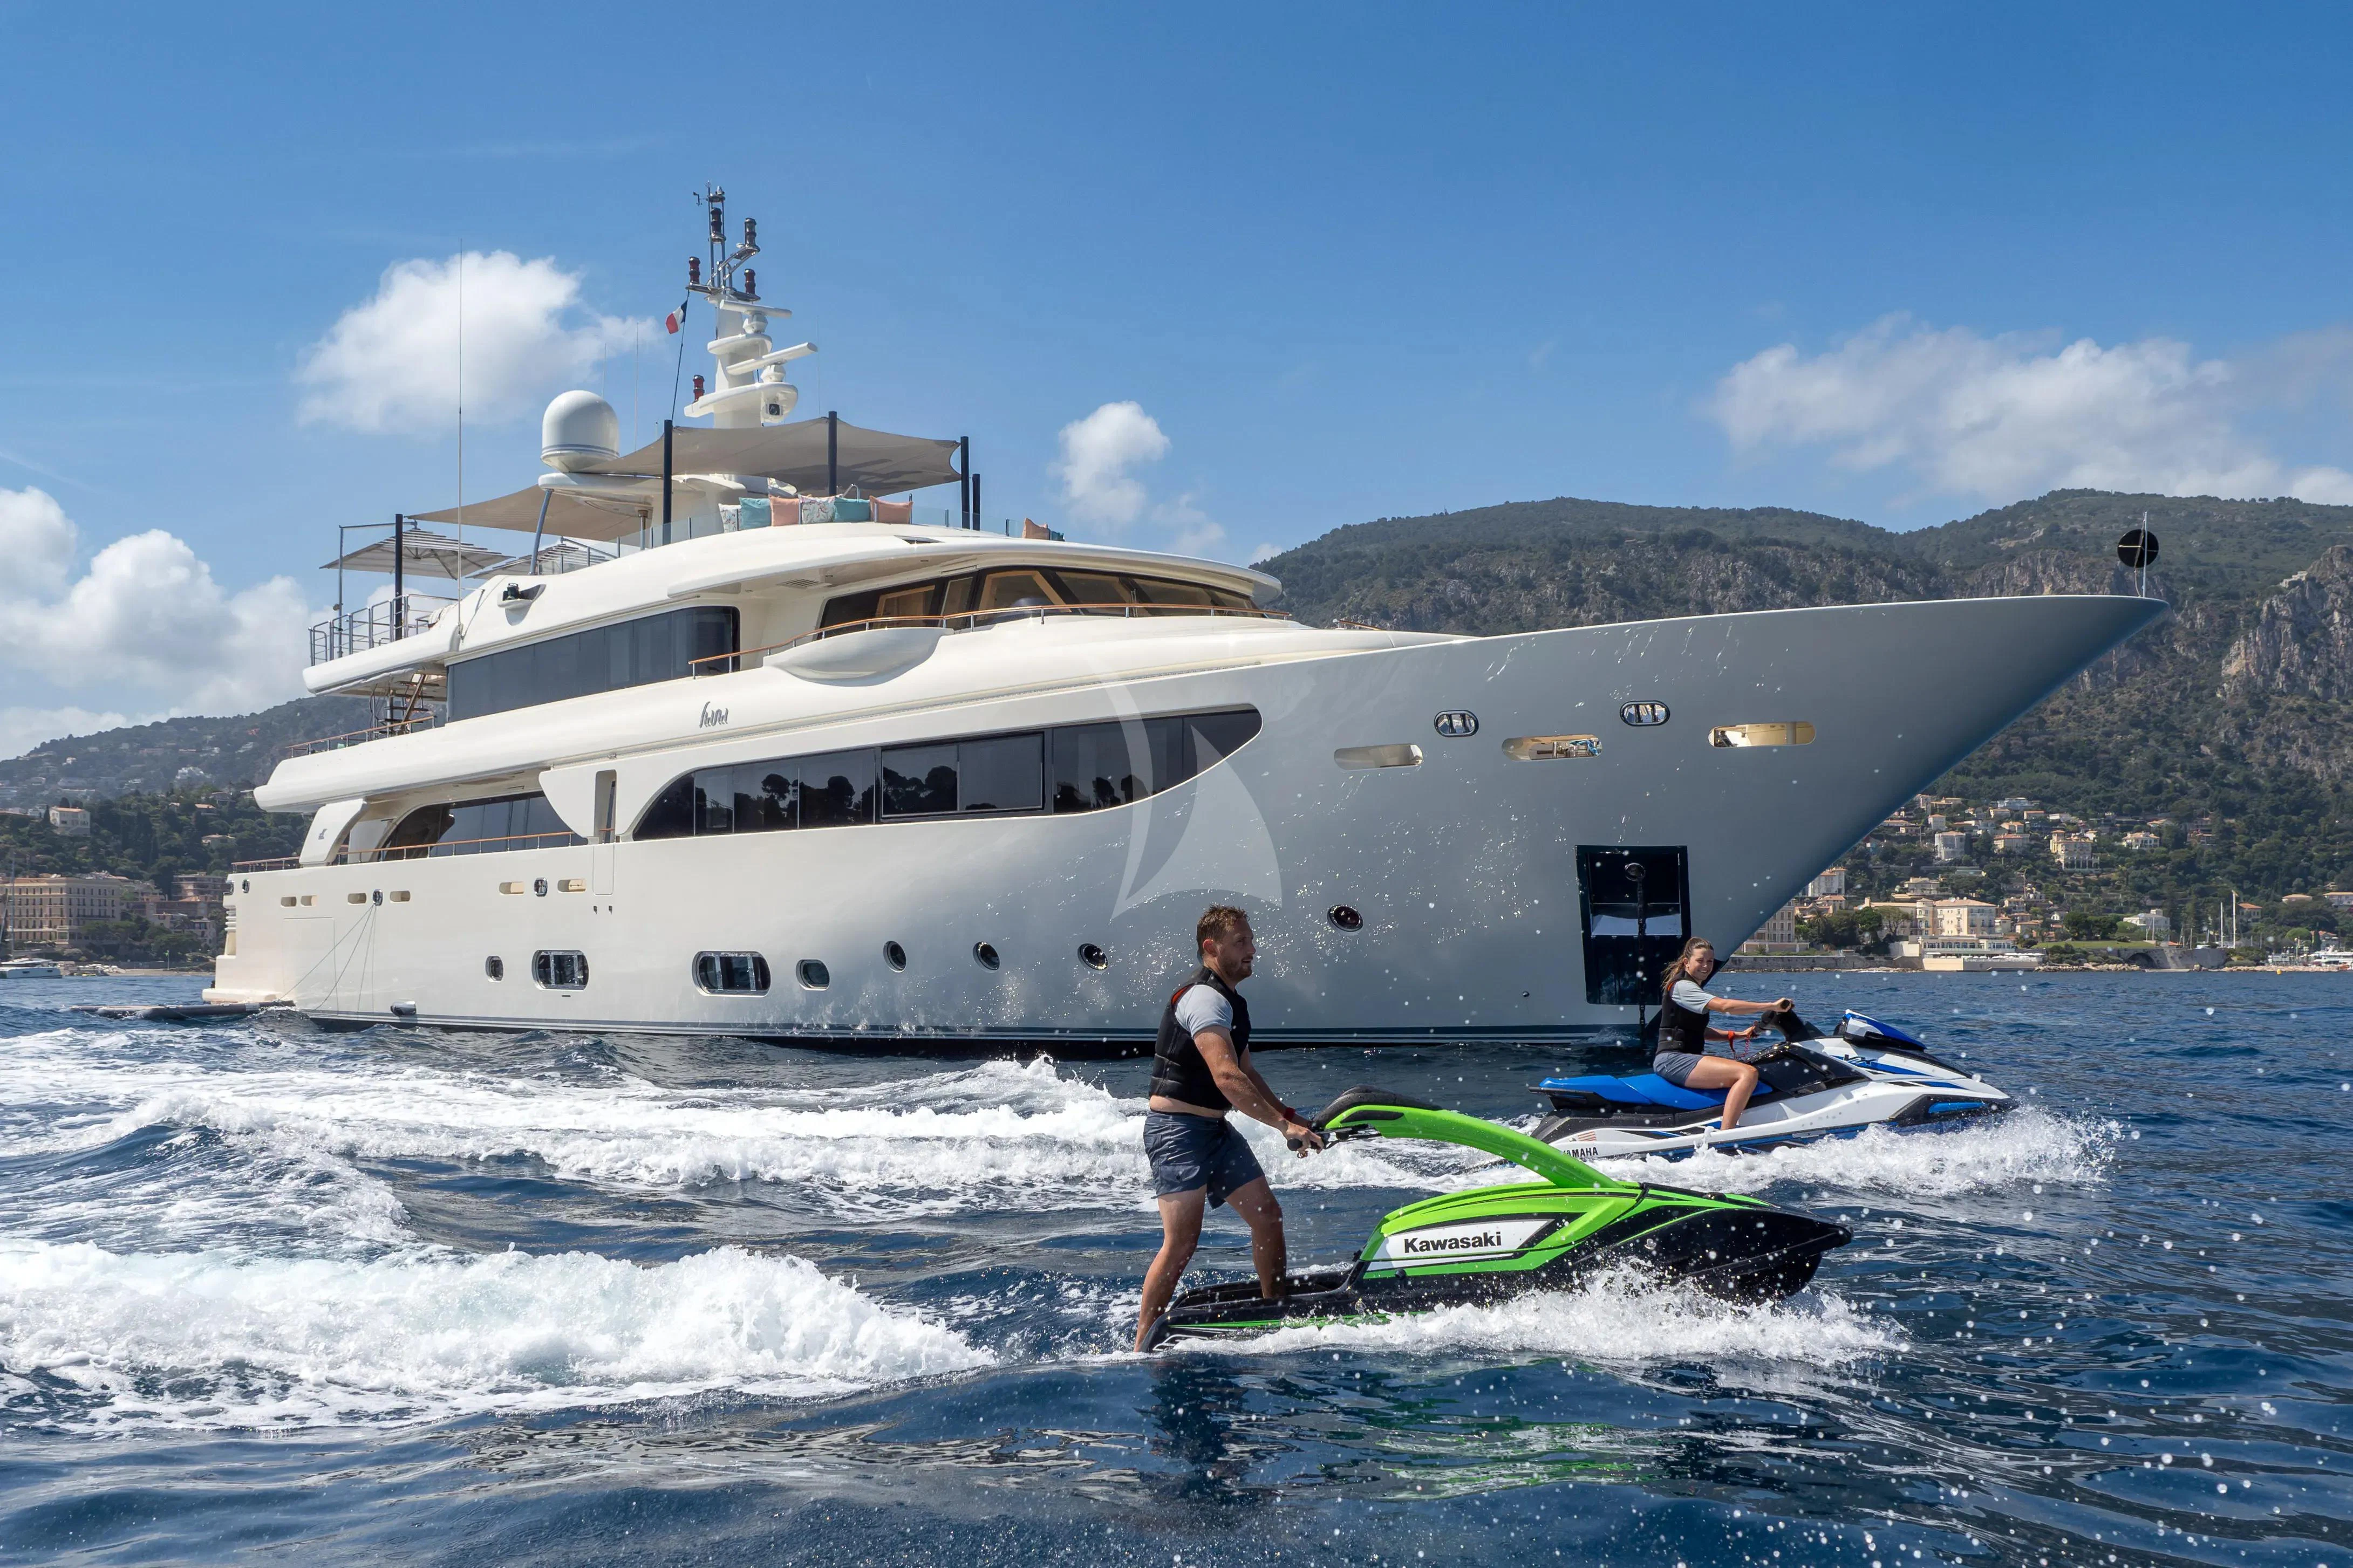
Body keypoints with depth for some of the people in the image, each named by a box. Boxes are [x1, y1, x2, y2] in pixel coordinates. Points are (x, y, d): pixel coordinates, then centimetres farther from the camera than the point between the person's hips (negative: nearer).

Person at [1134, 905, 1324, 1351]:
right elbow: (1227, 1078, -28)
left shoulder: (1230, 1001, 16)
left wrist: (1292, 1117, 14)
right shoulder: (1204, 998, -17)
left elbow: (1246, 1074, 23)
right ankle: (1143, 1347, -8)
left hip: (1215, 1128, 10)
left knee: (1268, 1216, 7)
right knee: (1182, 1243, -13)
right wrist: (1285, 1126, -29)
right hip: (1178, 1128, -10)